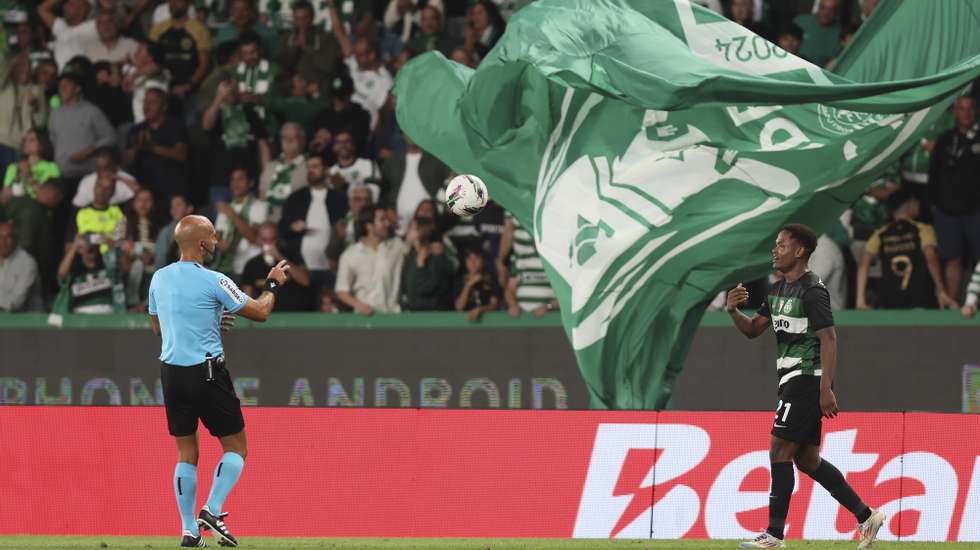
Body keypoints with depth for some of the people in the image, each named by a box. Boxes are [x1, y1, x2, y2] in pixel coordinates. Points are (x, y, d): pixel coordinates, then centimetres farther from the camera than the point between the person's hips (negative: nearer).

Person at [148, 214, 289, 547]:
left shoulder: (159, 279, 6)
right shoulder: (213, 282, -12)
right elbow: (260, 312, -4)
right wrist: (273, 285, 15)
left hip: (171, 372, 6)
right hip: (207, 373, -5)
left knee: (186, 454, 12)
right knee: (236, 448, 6)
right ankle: (212, 510, -10)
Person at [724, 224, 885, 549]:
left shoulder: (812, 292, -14)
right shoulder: (778, 290, 15)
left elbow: (828, 339, -19)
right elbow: (753, 330, 18)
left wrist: (826, 390, -26)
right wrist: (733, 311, -4)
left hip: (806, 378, -10)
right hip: (792, 380, 10)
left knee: (780, 451, -10)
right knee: (807, 459, 11)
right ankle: (866, 516, 15)